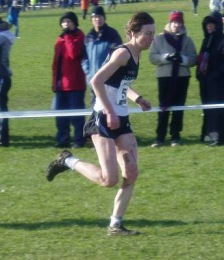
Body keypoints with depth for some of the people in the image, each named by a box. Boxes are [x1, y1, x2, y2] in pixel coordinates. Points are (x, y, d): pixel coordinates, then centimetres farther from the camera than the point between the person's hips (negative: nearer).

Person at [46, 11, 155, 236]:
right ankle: (68, 161, 10)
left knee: (131, 174, 1)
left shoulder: (135, 55, 12)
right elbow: (97, 81, -25)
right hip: (103, 120, -9)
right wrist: (110, 113, -24)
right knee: (109, 179, -13)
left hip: (121, 120, 9)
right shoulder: (123, 53, -16)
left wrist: (137, 99, 13)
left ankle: (115, 224, 8)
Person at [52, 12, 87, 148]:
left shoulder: (79, 36, -6)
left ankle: (79, 140, -1)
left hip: (75, 83, -7)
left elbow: (74, 54, -22)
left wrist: (68, 37, -16)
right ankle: (63, 140, 15)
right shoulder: (61, 38, 16)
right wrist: (55, 80, 14)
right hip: (61, 82, 7)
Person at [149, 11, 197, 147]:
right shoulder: (160, 39, 2)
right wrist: (166, 57, -18)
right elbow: (152, 57, -3)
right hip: (165, 76, -1)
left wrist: (182, 59, -17)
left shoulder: (187, 40, 5)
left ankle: (175, 136, 12)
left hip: (182, 76, 1)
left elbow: (193, 59, 1)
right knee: (164, 107, -1)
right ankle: (160, 136, 2)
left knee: (178, 107, 6)